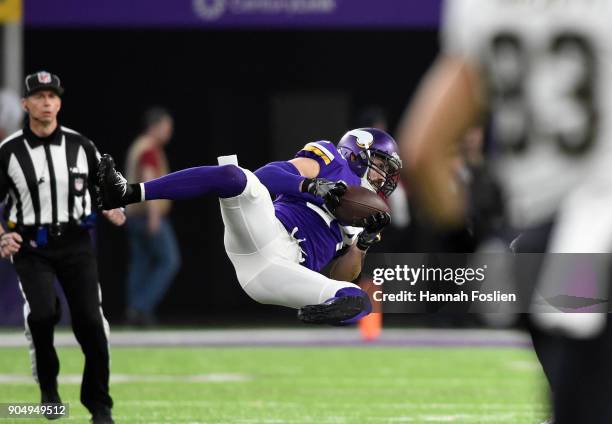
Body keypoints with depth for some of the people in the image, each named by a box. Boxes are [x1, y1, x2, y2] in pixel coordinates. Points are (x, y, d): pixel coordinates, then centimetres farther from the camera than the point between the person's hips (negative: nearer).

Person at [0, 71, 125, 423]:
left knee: (91, 322, -6)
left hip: (76, 244, 2)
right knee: (42, 313, -24)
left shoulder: (81, 146, 4)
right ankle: (48, 387, 0)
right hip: (31, 248, -2)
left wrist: (110, 209, -6)